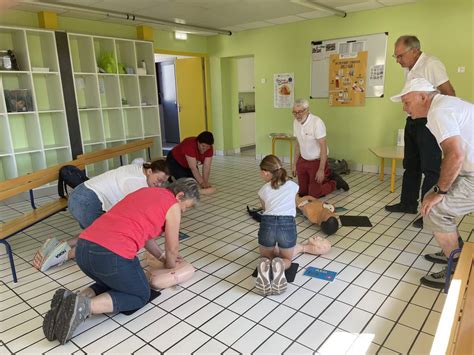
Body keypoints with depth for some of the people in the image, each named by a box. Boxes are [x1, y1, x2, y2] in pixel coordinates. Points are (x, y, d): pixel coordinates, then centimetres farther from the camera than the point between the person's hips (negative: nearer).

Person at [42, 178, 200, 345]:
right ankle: (84, 307, -4)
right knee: (141, 295, 19)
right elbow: (172, 249, 15)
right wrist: (170, 268, 37)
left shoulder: (144, 191, 26)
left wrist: (162, 256, 48)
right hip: (112, 256, -8)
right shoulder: (173, 206, 4)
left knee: (111, 282, 35)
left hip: (83, 248, 8)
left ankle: (74, 299, 7)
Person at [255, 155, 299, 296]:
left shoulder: (263, 190, 18)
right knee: (287, 259, 26)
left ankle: (265, 266, -9)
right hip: (287, 225, 0)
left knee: (266, 256, 28)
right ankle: (280, 265, -11)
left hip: (267, 224, 0)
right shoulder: (293, 186, 22)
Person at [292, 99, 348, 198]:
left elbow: (323, 147, -21)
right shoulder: (296, 122, -1)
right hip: (302, 160, 7)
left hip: (317, 161, -6)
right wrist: (294, 164, 9)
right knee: (302, 192, 12)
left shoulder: (316, 122, -22)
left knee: (314, 194, -2)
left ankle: (335, 182, 22)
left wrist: (321, 169, -24)